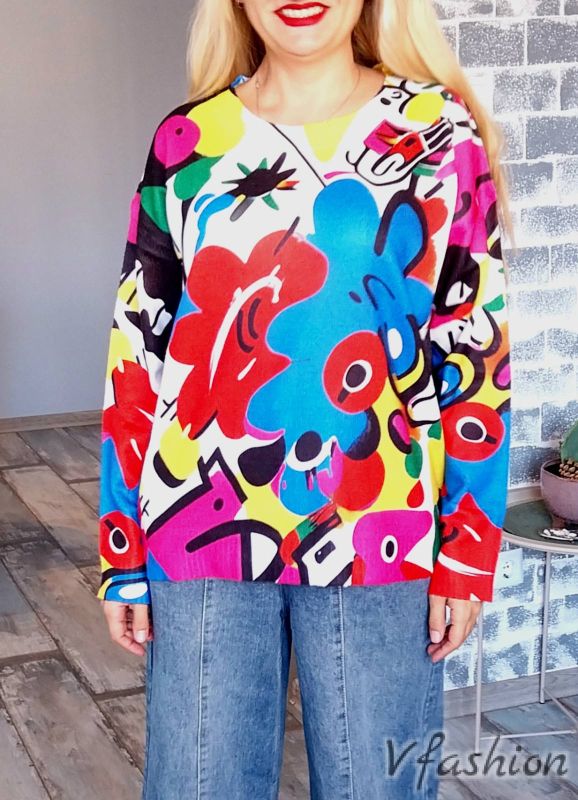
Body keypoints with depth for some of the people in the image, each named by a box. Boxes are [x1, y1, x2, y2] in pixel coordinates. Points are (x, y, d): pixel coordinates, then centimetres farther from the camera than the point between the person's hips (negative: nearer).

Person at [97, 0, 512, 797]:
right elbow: (137, 353, 4)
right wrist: (122, 554, 4)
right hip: (203, 534, 2)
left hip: (377, 539, -1)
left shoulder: (441, 134, 0)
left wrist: (467, 554, -3)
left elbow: (476, 355, 0)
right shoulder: (187, 141, 3)